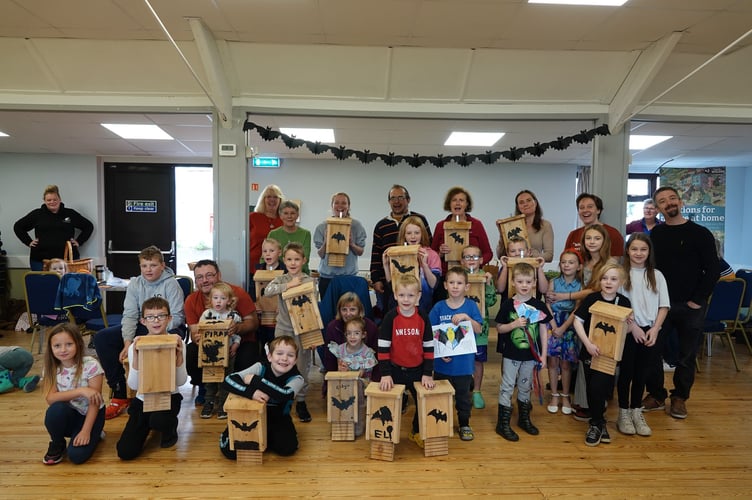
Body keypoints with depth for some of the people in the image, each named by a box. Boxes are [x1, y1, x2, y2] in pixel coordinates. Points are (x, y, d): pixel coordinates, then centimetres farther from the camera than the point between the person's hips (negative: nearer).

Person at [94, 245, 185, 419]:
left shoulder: (171, 284, -12)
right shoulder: (135, 284, 1)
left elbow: (176, 317, -16)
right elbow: (129, 315, -7)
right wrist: (127, 342, -22)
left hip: (167, 328, -5)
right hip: (141, 327, 5)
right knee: (101, 338, -11)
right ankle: (120, 393, -8)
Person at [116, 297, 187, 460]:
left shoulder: (176, 342, -9)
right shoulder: (135, 347, -7)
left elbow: (181, 381, -11)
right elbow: (133, 385, -12)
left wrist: (179, 355, -26)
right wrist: (136, 357, -25)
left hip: (169, 397, -2)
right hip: (143, 399, 2)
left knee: (158, 420, -36)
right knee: (125, 452, -8)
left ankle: (170, 428, 3)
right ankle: (147, 425, 25)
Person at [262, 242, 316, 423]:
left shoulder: (310, 281, -3)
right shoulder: (281, 280, 0)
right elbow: (267, 290, -19)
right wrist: (288, 285, -24)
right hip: (283, 329, 1)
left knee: (303, 367, 8)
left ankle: (301, 401, 23)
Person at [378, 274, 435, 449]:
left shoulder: (423, 319, -6)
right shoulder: (390, 318, -12)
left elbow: (429, 348, -2)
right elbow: (383, 347, -11)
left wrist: (427, 374, -6)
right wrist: (385, 374, -15)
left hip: (418, 370, 2)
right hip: (395, 369, -2)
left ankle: (416, 432, 35)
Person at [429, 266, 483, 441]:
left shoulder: (471, 306, -3)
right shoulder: (439, 307, -3)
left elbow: (479, 329, -9)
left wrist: (466, 317, -23)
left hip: (464, 361, 0)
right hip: (442, 361, 1)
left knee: (463, 395, 14)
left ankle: (464, 425, 32)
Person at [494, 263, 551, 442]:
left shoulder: (539, 305, -3)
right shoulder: (508, 304, -8)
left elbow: (544, 331, 2)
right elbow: (499, 328, -3)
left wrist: (543, 355, -1)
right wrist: (514, 324, -21)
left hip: (530, 355, 2)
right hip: (511, 354, -2)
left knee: (525, 387, 18)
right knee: (507, 387, 4)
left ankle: (524, 418, 35)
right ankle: (503, 423, 14)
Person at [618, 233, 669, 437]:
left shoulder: (656, 275, 4)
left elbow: (664, 306, 4)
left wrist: (655, 329, -7)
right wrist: (634, 327, -11)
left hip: (649, 332, 3)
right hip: (627, 332, -2)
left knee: (641, 373, 11)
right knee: (626, 372, 4)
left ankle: (636, 412, 23)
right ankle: (623, 413, 17)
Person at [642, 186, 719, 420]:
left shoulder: (700, 233, -3)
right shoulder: (655, 234, 5)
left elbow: (713, 270, -4)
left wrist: (698, 300, -8)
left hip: (690, 306, -2)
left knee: (687, 355, 8)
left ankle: (680, 397, 24)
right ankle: (656, 395, 19)